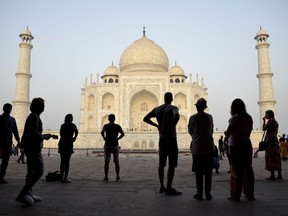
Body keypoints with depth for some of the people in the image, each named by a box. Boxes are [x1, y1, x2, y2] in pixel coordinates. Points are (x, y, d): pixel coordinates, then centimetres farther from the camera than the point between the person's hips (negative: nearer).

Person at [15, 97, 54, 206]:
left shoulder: (32, 116, 17)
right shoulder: (34, 117, -14)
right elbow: (33, 134, -23)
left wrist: (43, 136, 16)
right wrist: (44, 137, -9)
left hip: (30, 147, 11)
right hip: (33, 147, -11)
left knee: (31, 171, 14)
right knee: (39, 171, -10)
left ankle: (28, 194, 20)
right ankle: (23, 194, -12)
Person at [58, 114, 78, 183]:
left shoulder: (63, 125, 12)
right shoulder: (72, 125, 0)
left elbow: (61, 134, 8)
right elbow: (76, 131, -15)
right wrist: (74, 138, -4)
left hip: (61, 144, 4)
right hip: (68, 144, -4)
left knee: (62, 161, 10)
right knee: (67, 161, -2)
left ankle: (61, 177, 11)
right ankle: (65, 178, -4)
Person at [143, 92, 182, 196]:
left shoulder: (157, 109, 8)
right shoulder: (173, 108, -8)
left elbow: (145, 119, 13)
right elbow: (177, 115, -30)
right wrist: (173, 126, -14)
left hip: (161, 139, 6)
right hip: (171, 138, -6)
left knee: (161, 163, 14)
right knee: (172, 164, -2)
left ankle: (162, 187, 22)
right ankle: (169, 189, -3)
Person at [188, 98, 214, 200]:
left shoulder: (193, 118, -5)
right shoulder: (209, 117, 1)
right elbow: (211, 130, 12)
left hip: (197, 148, -2)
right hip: (209, 147, 2)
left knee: (199, 172, 6)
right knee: (208, 172, 8)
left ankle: (199, 194, 10)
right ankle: (208, 194, 12)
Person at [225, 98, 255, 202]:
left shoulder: (235, 118, -13)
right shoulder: (249, 118, 4)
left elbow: (228, 133, -11)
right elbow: (249, 131, 10)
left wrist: (226, 132, 10)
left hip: (236, 146, -5)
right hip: (247, 145, 5)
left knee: (237, 170, 0)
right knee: (248, 169, 11)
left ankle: (235, 195, 5)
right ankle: (249, 194, 20)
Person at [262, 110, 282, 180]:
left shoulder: (270, 120, -8)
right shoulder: (275, 121, 19)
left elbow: (264, 128, -12)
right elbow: (276, 132, 19)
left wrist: (264, 120, -1)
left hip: (270, 140, -9)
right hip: (275, 140, 9)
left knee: (270, 157, -8)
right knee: (276, 157, 10)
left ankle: (272, 175, -9)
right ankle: (279, 175, 12)